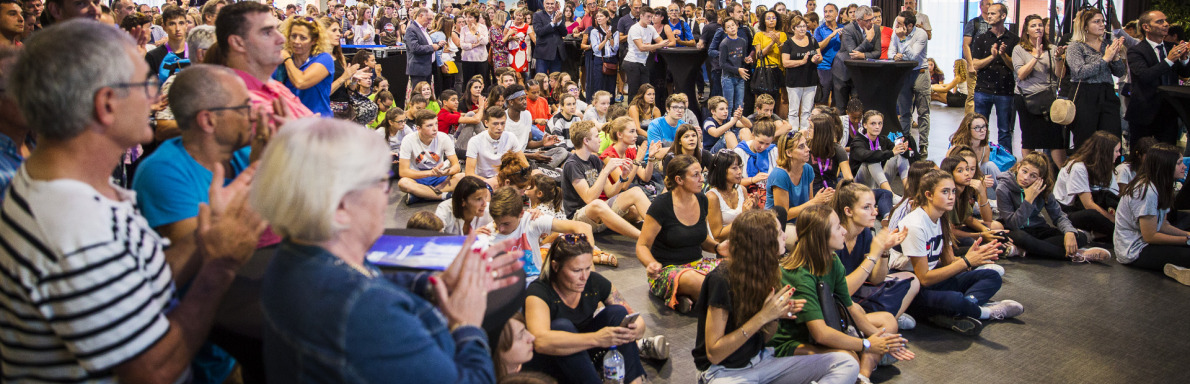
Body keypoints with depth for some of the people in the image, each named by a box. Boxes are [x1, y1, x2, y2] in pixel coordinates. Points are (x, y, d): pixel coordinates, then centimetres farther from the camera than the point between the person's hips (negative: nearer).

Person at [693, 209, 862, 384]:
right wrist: (763, 316, -22)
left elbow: (764, 337, 13)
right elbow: (713, 354, -18)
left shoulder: (766, 272, 5)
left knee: (847, 364, -8)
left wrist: (777, 314, -9)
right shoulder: (722, 280, -18)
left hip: (762, 360, 9)